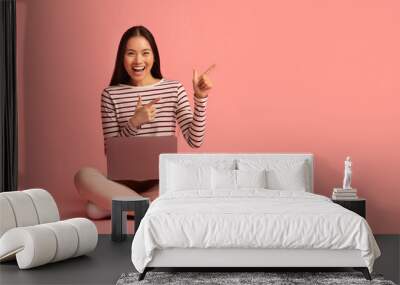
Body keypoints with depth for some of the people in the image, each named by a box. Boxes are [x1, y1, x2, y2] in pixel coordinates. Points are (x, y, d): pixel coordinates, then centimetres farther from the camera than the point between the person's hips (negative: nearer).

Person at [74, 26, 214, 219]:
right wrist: (134, 123, -16)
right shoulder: (111, 95, 3)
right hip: (126, 179, 1)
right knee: (84, 176, -30)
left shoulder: (174, 89, 4)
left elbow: (195, 141, -3)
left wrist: (200, 98, -14)